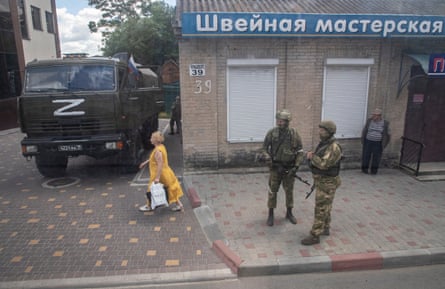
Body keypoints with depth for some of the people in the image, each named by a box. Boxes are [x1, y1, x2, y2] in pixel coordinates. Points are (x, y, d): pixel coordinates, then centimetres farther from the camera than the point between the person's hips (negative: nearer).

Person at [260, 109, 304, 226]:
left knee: (289, 191, 13)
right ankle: (271, 214, 20)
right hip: (275, 167, -1)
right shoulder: (271, 133, -9)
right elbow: (264, 149, -3)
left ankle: (289, 213, 31)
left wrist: (296, 166, -10)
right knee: (272, 191, 5)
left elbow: (300, 151, -1)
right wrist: (266, 156, -24)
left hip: (289, 168, 1)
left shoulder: (294, 134, -6)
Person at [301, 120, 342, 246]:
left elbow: (324, 164, -30)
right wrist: (311, 155, -3)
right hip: (321, 180, 10)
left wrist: (312, 156, -17)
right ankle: (325, 229, 37)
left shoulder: (334, 147, -25)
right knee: (325, 206, 21)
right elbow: (318, 159, 15)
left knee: (320, 209, -3)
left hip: (327, 183, -10)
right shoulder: (323, 143, 6)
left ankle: (315, 236, 5)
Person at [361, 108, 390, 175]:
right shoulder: (369, 120, -1)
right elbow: (364, 130, 6)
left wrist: (384, 144, -3)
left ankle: (374, 170, 17)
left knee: (376, 157, 4)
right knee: (366, 155, 5)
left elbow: (387, 134, 1)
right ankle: (364, 168, 19)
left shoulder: (385, 123, -4)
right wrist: (363, 140, 4)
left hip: (378, 143, -1)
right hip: (368, 142, 1)